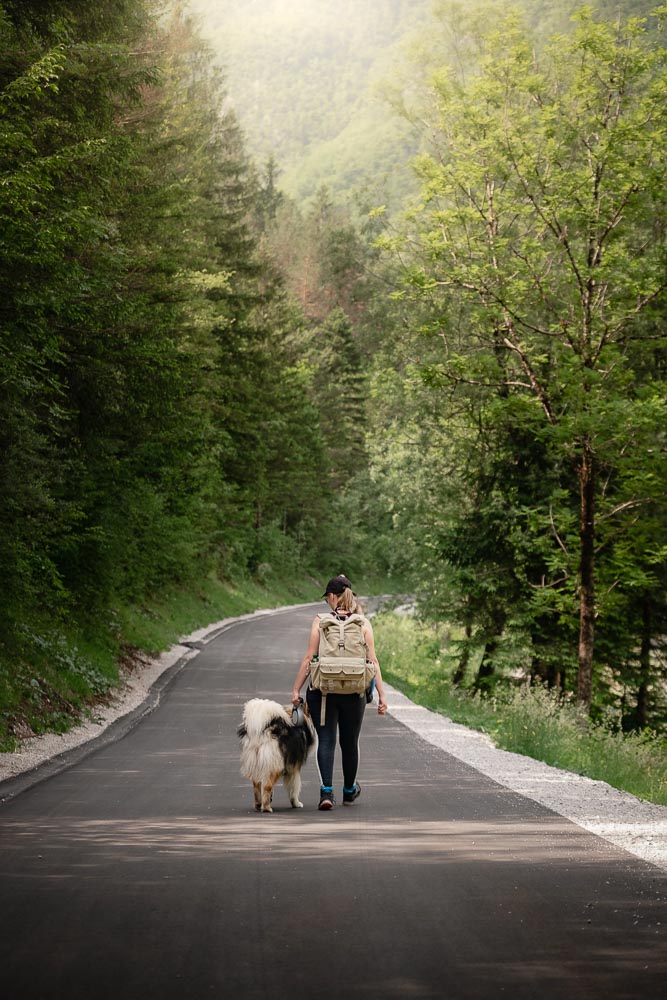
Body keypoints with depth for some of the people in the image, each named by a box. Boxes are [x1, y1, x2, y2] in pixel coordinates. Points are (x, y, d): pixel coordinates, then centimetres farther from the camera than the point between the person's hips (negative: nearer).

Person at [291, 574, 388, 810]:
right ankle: (349, 790, 34)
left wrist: (296, 689, 1)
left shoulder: (320, 621, -3)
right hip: (354, 692, 2)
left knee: (326, 740, 1)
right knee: (350, 742, 16)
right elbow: (373, 661, -2)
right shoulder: (364, 624, 1)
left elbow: (309, 658, -4)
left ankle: (327, 791, -15)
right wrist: (382, 695, 0)